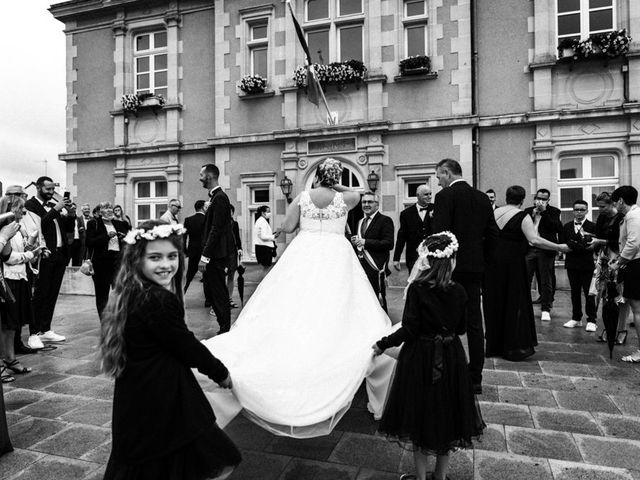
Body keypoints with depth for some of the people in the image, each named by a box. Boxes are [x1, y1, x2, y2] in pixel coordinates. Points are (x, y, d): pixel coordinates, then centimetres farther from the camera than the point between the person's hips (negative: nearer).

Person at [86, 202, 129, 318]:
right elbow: (90, 242, -9)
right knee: (102, 294, 4)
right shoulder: (93, 224, 3)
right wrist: (107, 236, -17)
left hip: (118, 261, 3)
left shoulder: (119, 224, 16)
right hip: (101, 263, -3)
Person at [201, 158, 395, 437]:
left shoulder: (302, 197, 1)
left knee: (294, 312, 6)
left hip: (304, 254, 1)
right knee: (336, 314, 1)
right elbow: (357, 194, 24)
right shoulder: (344, 199, 1)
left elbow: (286, 228, 2)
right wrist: (335, 186, 18)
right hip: (336, 258, -1)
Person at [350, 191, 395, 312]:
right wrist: (355, 241, 1)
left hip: (376, 268, -7)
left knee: (379, 301, -1)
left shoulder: (385, 220, -5)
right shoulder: (360, 222, 20)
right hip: (360, 267, 7)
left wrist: (365, 242, -20)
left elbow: (389, 243, -16)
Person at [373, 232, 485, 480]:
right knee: (446, 414, 19)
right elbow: (461, 328, 3)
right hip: (451, 358, 4)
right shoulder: (459, 291, -6)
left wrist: (383, 344, -7)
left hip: (421, 359, -3)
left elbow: (409, 330, -18)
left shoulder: (417, 289, -18)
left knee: (420, 415, 12)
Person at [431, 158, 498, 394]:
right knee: (474, 323, 11)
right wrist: (483, 260, 17)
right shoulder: (482, 197, 11)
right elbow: (493, 234, 11)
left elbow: (439, 233, -16)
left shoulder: (446, 196, -9)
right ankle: (475, 378, 19)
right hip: (475, 268, 6)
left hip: (451, 268, -6)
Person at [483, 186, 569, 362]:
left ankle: (494, 345, 22)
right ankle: (515, 347, 8)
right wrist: (559, 247, -12)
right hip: (512, 263, -5)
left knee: (494, 302, 13)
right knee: (515, 303, 5)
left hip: (492, 263, 5)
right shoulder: (522, 217, -8)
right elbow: (534, 240, -18)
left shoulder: (494, 212, 6)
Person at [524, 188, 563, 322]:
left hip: (545, 251, -2)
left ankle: (545, 309, 13)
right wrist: (532, 215, -3)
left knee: (546, 281, 4)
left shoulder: (553, 211, 3)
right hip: (529, 249, 3)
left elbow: (557, 228, -13)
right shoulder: (528, 211, 12)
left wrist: (544, 212, -14)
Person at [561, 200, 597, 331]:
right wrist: (570, 246, -12)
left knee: (589, 293, 1)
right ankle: (576, 318, 22)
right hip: (572, 264, 4)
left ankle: (591, 321, 9)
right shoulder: (567, 226, 11)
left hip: (587, 264, -3)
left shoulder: (592, 226, 0)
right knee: (575, 292, 11)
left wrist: (593, 246, -24)